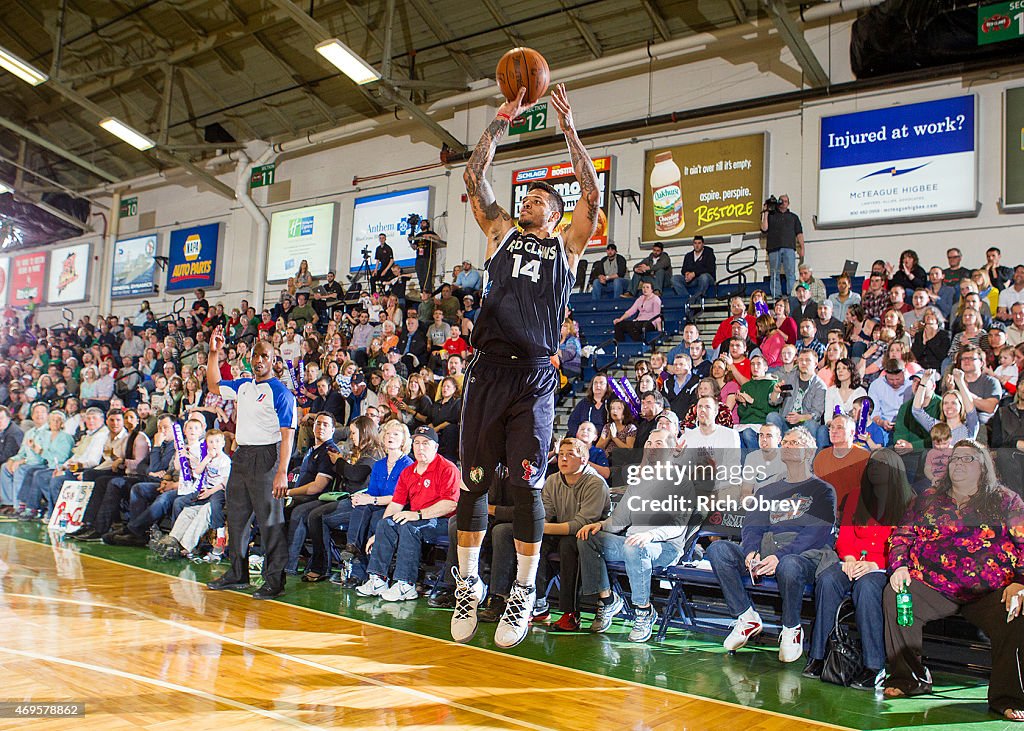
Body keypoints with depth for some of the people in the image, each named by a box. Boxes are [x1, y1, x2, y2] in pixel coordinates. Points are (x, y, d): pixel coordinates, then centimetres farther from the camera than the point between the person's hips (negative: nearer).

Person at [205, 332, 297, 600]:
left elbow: (287, 435, -16)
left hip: (266, 457, -8)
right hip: (241, 456, 8)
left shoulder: (281, 392, -11)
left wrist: (282, 473, -24)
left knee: (270, 520, -6)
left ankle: (275, 580, 0)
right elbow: (214, 386, 30)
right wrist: (214, 353, 19)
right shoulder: (243, 386, 12)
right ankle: (237, 574, 28)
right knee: (236, 516, 15)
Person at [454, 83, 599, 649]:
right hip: (489, 369, 2)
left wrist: (568, 129, 5)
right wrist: (501, 120, 10)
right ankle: (467, 585, 18)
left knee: (526, 485, -4)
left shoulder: (566, 246, 15)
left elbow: (592, 195, 3)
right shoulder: (501, 234, 19)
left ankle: (523, 596, 7)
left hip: (535, 374, -1)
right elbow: (474, 177, 12)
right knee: (475, 481, 4)